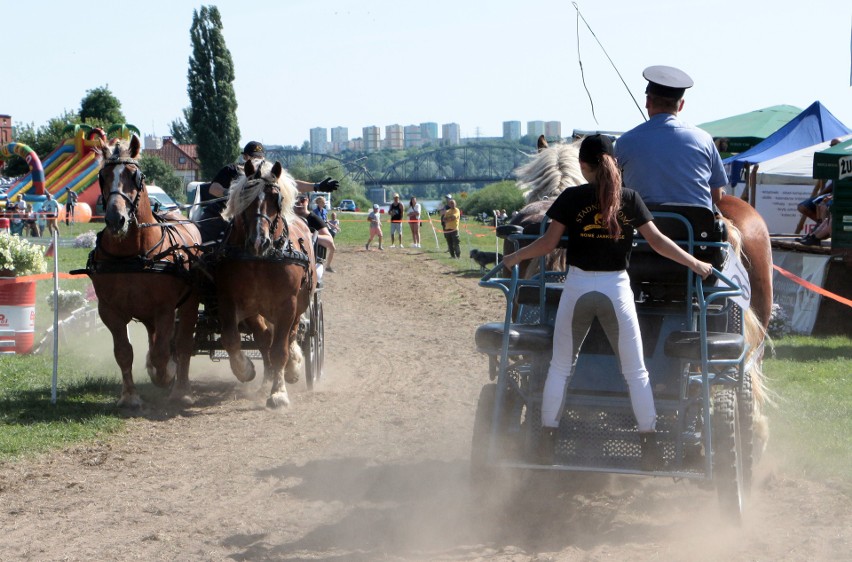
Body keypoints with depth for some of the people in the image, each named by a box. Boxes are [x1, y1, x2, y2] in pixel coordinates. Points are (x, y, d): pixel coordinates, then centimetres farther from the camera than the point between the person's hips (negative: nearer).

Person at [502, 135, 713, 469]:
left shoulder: (572, 198, -3)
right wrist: (696, 264, 10)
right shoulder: (629, 199, 1)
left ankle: (547, 439, 10)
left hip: (577, 287, 0)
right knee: (635, 371, 7)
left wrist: (515, 257, 12)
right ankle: (650, 444, 4)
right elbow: (657, 241, 0)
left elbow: (548, 243, -4)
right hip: (617, 288, 0)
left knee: (560, 366, 11)